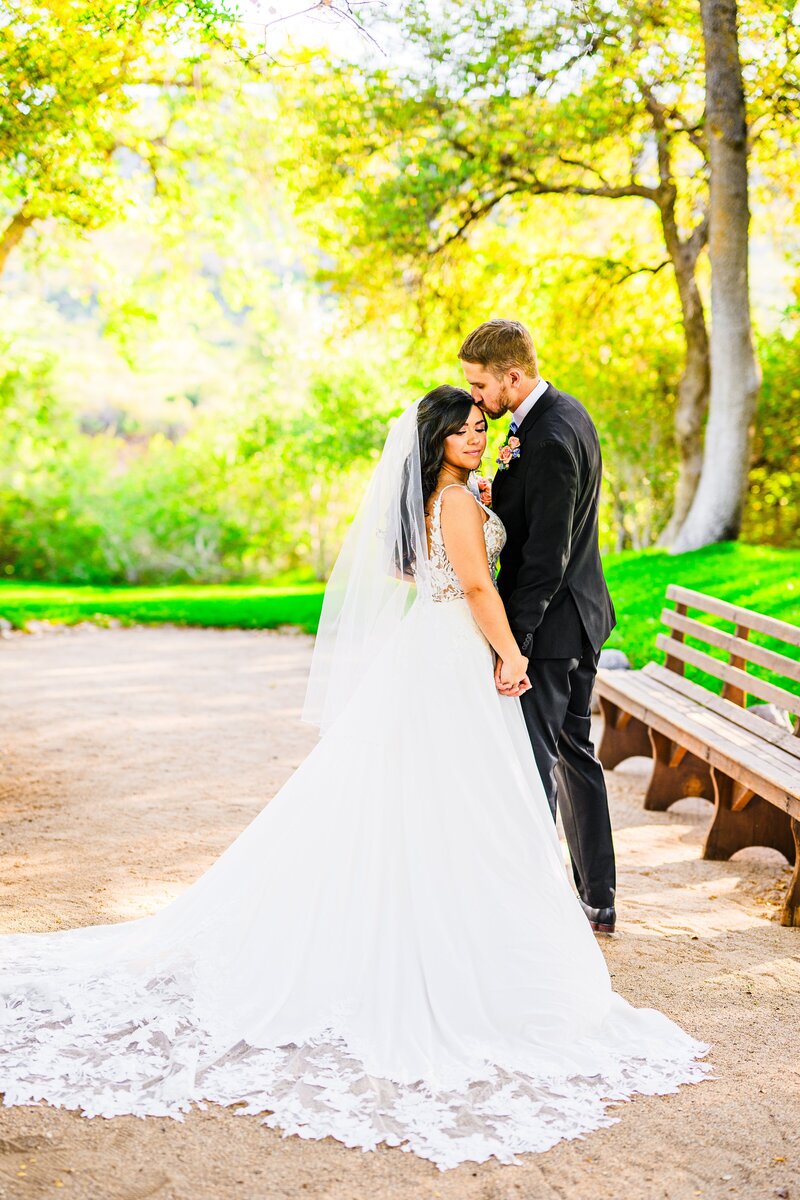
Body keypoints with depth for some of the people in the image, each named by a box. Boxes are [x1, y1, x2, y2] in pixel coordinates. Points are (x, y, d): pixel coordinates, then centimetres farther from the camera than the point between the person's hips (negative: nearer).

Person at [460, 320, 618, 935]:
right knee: (575, 753, 17)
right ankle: (598, 899, 26)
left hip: (551, 622, -11)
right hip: (582, 610, 11)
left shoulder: (549, 441, -23)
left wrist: (514, 643, -23)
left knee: (532, 763, -4)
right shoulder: (566, 411, 9)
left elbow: (546, 556, -24)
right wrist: (501, 480, -6)